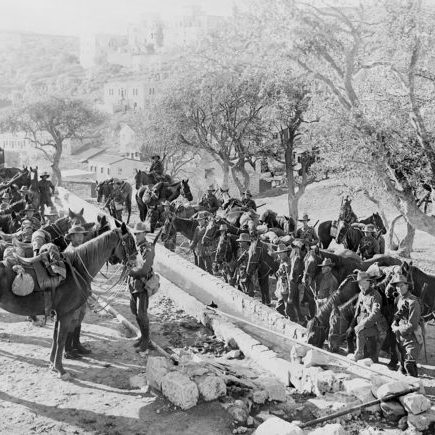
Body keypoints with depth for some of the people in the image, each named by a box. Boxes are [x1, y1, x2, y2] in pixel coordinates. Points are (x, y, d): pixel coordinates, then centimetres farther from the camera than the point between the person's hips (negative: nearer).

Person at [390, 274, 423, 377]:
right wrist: (394, 324, 0)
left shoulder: (413, 301, -19)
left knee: (409, 364, -14)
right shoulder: (399, 299, 7)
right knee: (403, 364, 15)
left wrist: (398, 329, -10)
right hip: (401, 338, 8)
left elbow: (412, 325, -20)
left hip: (412, 338, -8)